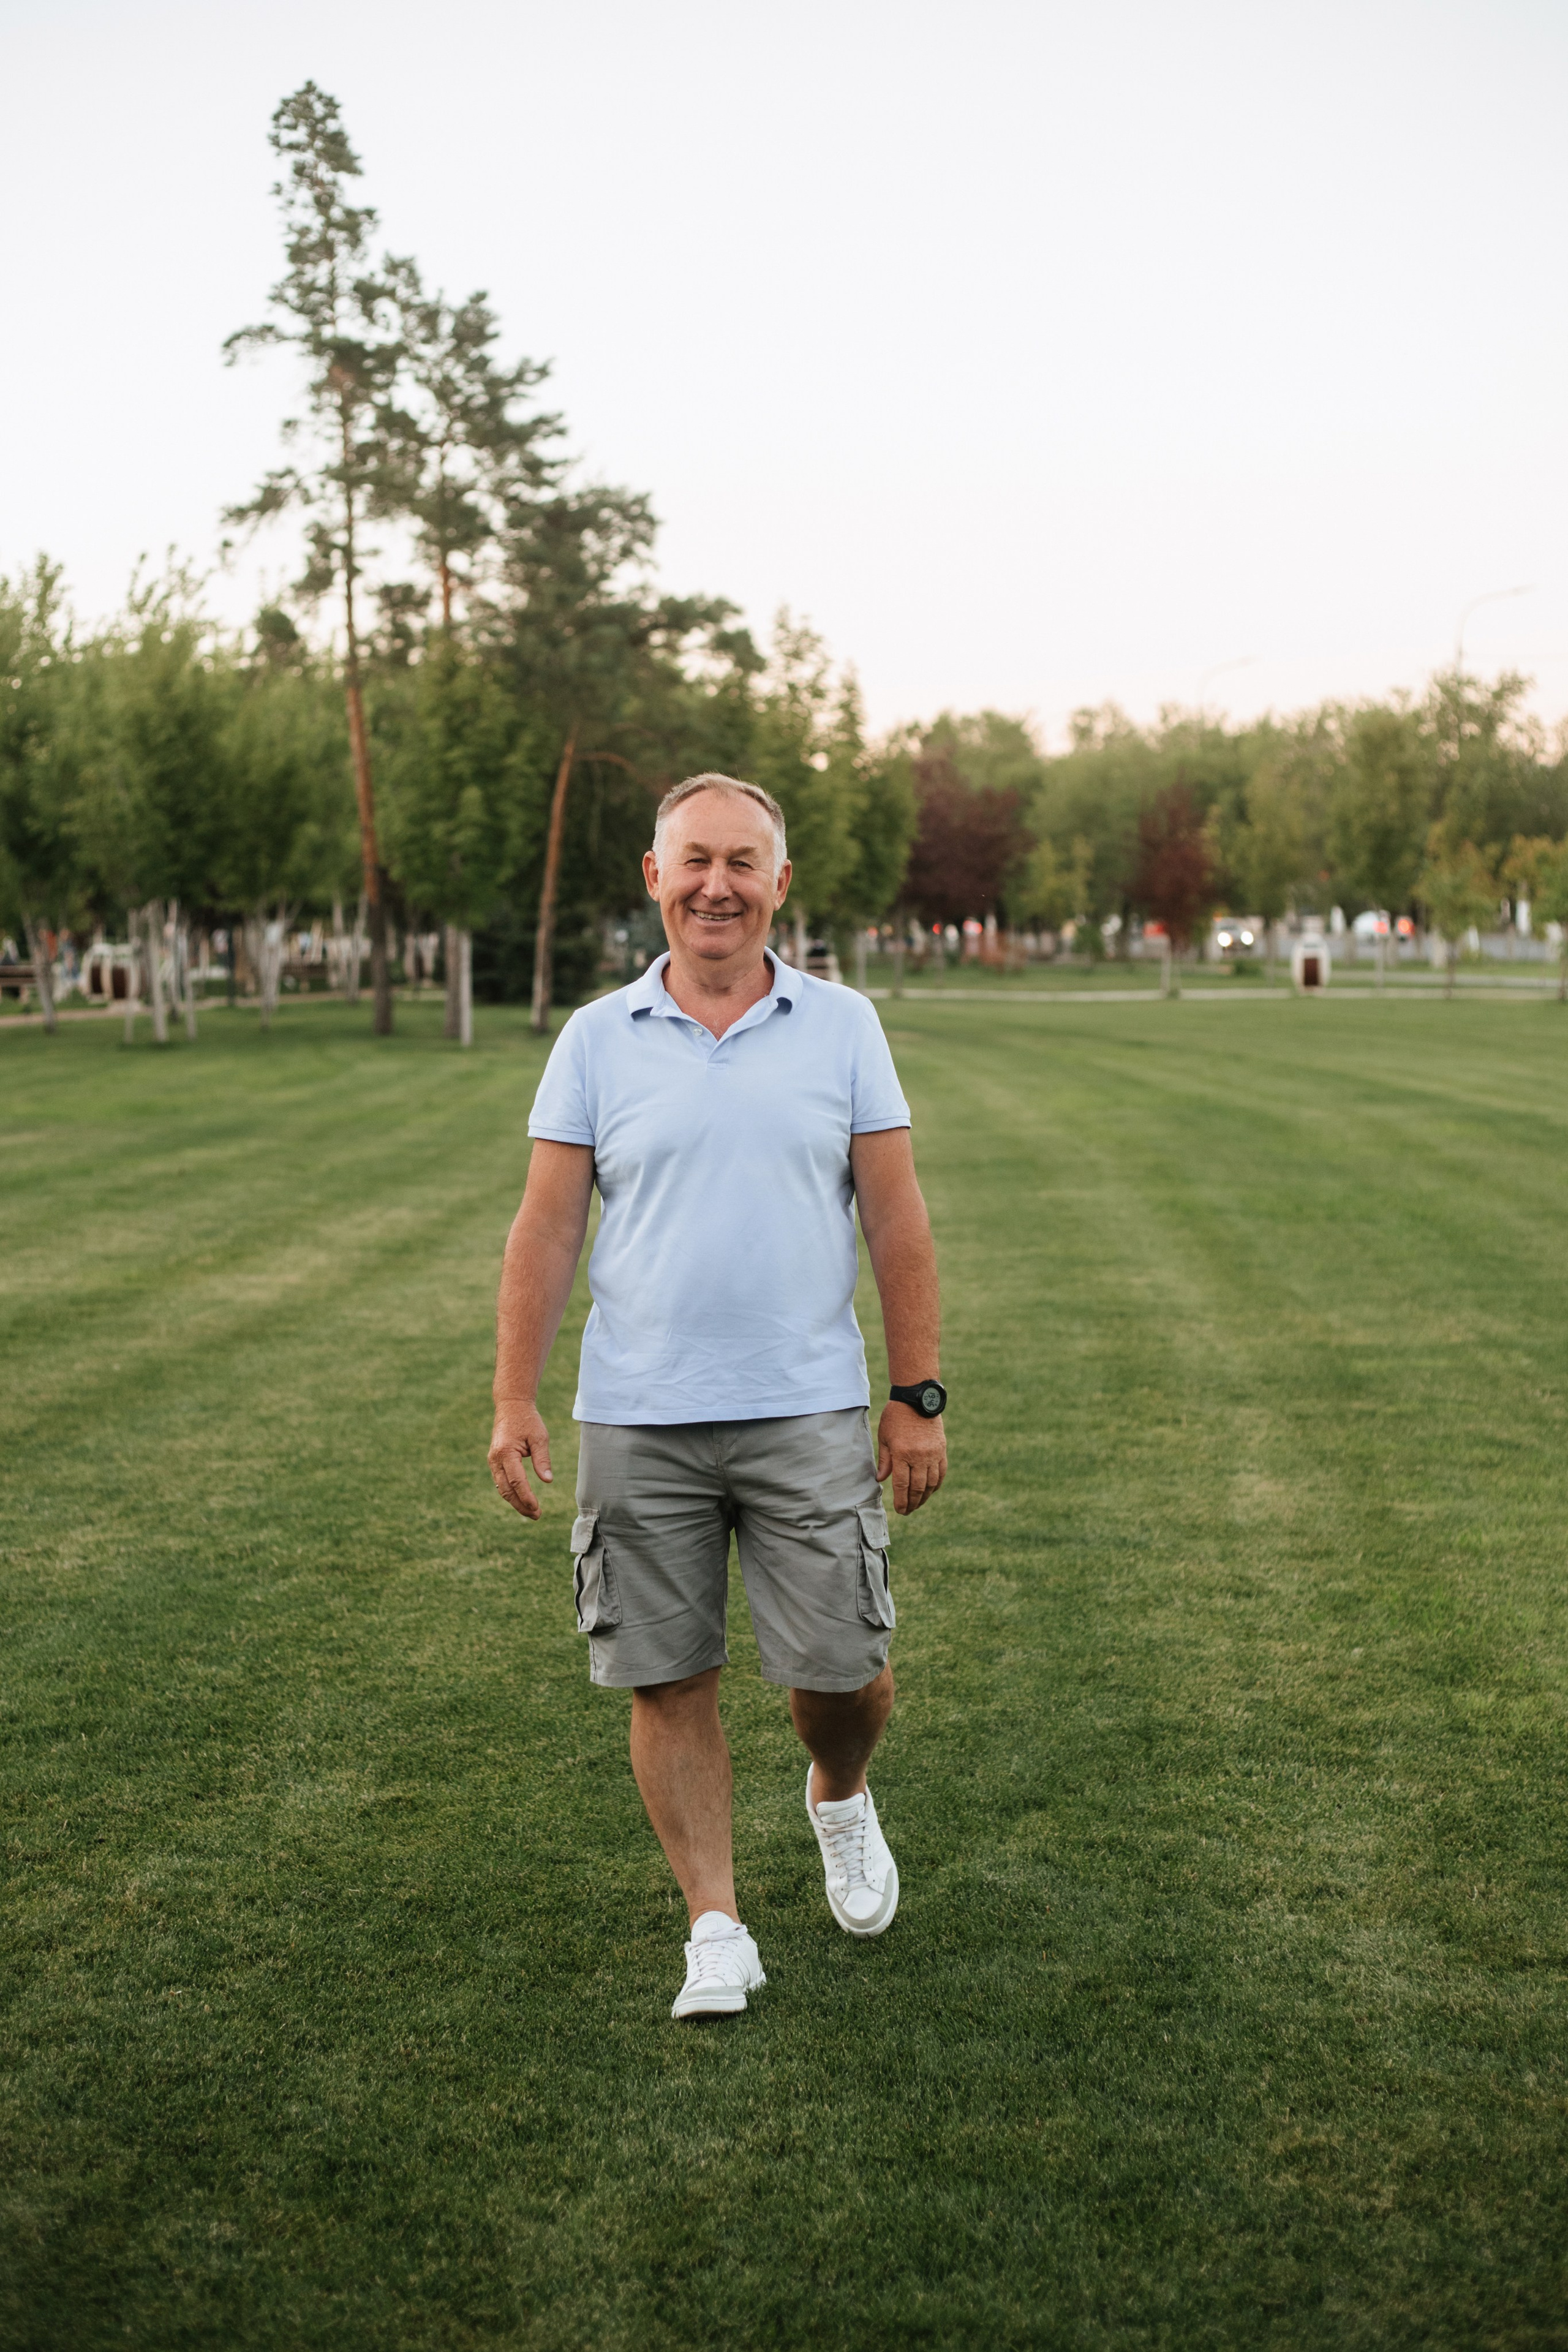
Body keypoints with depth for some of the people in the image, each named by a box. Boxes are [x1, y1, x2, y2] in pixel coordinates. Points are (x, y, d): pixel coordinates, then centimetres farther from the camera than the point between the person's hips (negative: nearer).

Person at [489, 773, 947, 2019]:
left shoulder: (842, 1026, 4)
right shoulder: (597, 1039, 4)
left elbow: (897, 1221, 4)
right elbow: (546, 1228, 3)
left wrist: (920, 1396, -1)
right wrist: (515, 1399, -5)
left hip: (808, 1414, 0)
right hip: (637, 1424, 1)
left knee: (841, 1671, 1)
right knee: (668, 1680, 3)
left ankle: (841, 1799, 35)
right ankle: (716, 1929, 17)